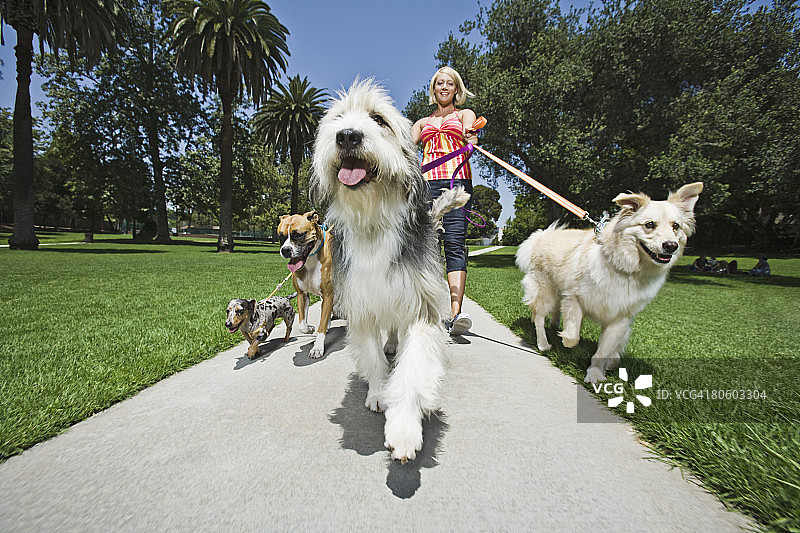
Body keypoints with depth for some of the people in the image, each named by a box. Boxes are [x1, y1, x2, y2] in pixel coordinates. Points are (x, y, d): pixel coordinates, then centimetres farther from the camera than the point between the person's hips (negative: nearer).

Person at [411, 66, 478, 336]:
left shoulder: (464, 114, 20)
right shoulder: (423, 122, 30)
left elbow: (469, 133, -3)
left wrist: (471, 137, -26)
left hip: (457, 180, -3)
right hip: (427, 183, 3)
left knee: (454, 244, -17)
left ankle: (456, 312, -25)